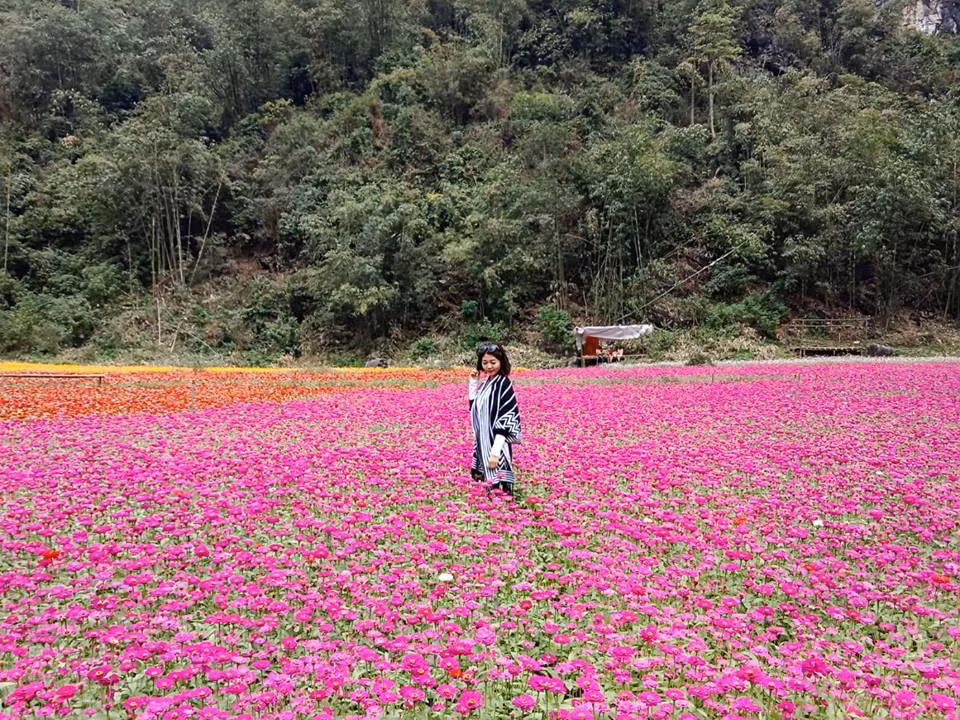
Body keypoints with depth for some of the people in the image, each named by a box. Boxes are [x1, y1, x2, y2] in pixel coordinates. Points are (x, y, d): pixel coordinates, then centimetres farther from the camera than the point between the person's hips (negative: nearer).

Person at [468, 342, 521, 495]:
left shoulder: (503, 384, -13)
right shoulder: (486, 382, 10)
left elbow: (505, 420, -18)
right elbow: (474, 407, 17)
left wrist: (495, 451, -24)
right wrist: (473, 383, 9)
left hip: (496, 443, -8)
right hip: (483, 443, 8)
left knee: (498, 489, -8)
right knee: (488, 486, 13)